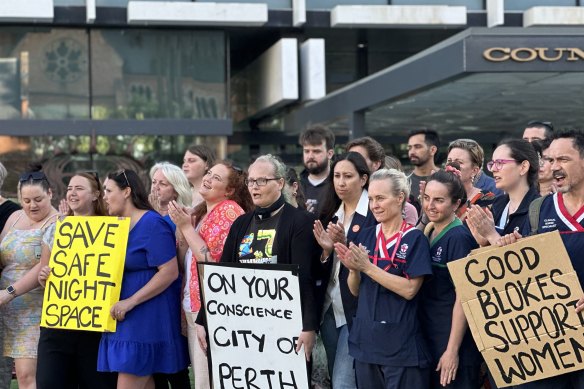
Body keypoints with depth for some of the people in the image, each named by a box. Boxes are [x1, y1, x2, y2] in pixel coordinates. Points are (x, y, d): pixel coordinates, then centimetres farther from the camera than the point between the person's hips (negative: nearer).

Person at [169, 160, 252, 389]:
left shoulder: (229, 211, -12)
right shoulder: (200, 212, 15)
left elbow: (214, 260, -19)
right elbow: (185, 259, 15)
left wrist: (186, 227, -14)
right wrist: (183, 227, 1)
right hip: (193, 305, 9)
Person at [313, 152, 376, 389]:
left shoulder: (375, 214, -9)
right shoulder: (330, 214, 12)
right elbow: (322, 271, 11)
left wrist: (345, 244, -23)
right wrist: (326, 250, -9)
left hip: (358, 310, -7)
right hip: (330, 309, 7)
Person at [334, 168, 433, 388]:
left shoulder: (414, 238, -8)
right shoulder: (366, 236, 8)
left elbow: (410, 290, -17)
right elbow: (355, 290, 10)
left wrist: (367, 267, -19)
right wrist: (353, 269, -10)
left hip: (401, 346, -5)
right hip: (365, 340, 5)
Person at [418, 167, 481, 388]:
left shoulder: (459, 237, -15)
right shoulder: (429, 233, 8)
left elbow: (463, 297, -18)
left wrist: (453, 349, -19)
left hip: (453, 339, -8)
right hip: (428, 337, 8)